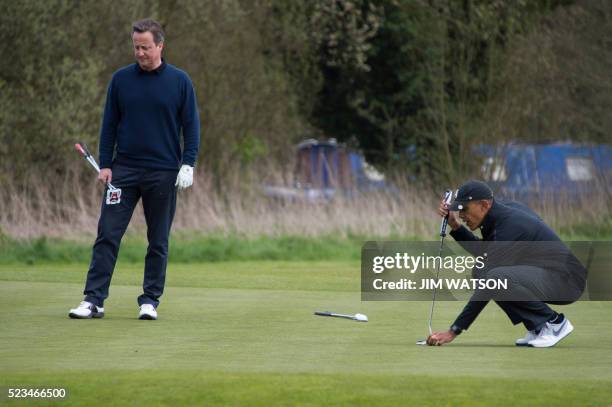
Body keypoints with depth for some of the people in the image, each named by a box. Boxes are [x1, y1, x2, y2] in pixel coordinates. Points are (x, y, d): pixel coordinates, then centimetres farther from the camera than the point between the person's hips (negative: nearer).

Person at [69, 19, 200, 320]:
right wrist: (104, 165, 1)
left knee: (158, 241, 4)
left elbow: (191, 125, 2)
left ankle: (150, 301, 12)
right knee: (107, 235, -5)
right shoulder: (121, 79, 5)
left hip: (163, 173, -1)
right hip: (123, 170, 1)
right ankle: (93, 300, -4)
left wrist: (188, 165, -7)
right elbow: (109, 124, 8)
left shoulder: (179, 81, 0)